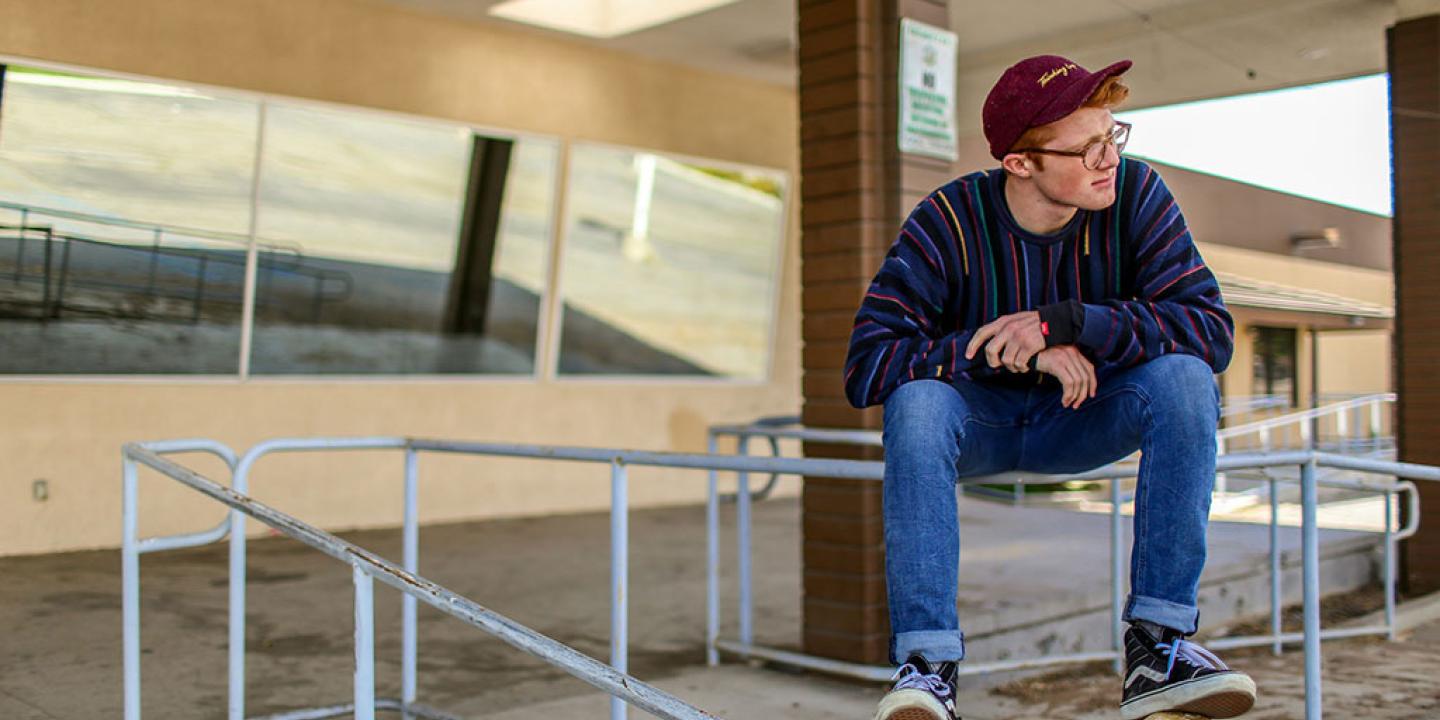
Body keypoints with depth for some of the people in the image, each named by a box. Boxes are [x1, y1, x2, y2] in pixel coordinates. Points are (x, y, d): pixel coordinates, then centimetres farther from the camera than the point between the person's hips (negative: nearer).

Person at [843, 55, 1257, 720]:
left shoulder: (1136, 196, -13)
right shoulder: (949, 222, -20)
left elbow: (1211, 328, -22)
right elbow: (866, 365, -26)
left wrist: (1063, 323, -33)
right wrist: (1018, 352, -33)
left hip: (1081, 418, 2)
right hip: (979, 422, -2)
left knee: (1184, 375, -26)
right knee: (916, 400, -34)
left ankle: (1157, 645, -24)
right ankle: (926, 662, -31)